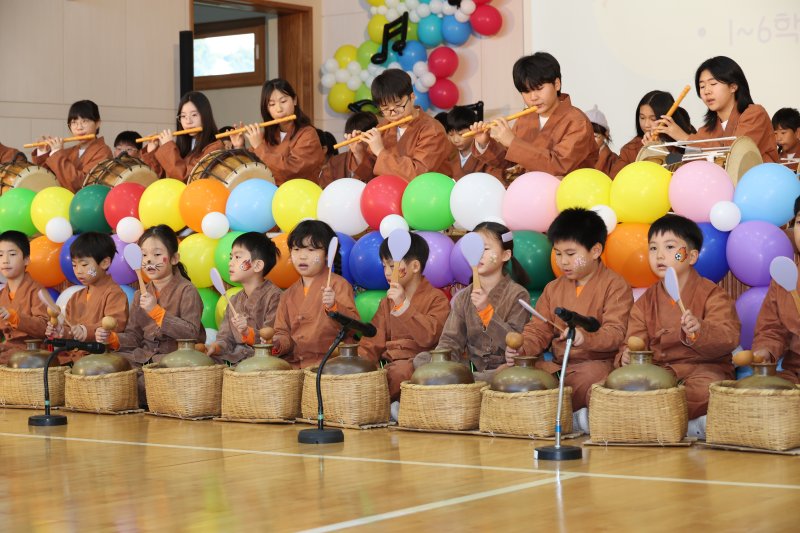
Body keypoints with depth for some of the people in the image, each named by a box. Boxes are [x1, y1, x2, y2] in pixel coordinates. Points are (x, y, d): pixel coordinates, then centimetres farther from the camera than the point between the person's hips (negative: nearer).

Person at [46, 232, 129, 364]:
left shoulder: (114, 293, -2)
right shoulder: (76, 297, 24)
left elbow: (116, 323, -16)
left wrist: (87, 331, -28)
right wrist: (62, 332, 4)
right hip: (70, 356, 7)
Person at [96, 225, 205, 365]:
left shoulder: (186, 290, -6)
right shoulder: (140, 295, 13)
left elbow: (191, 333, -16)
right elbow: (134, 335, 14)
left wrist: (156, 311, -21)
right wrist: (112, 339, -7)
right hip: (144, 356, 6)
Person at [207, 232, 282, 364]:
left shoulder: (274, 296, -6)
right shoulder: (235, 300, 18)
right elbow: (226, 337, 16)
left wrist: (249, 333, -29)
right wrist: (216, 347, -5)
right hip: (237, 357, 7)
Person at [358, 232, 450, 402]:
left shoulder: (436, 299, -1)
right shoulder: (387, 302, 21)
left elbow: (428, 337, -17)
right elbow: (373, 342, 15)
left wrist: (403, 306, -21)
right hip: (391, 365, 6)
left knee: (398, 373, -38)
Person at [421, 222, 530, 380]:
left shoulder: (517, 294, -5)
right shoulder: (463, 297, 8)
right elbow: (451, 339, 3)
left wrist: (486, 310, -21)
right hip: (472, 366, 4)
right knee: (421, 359, -13)